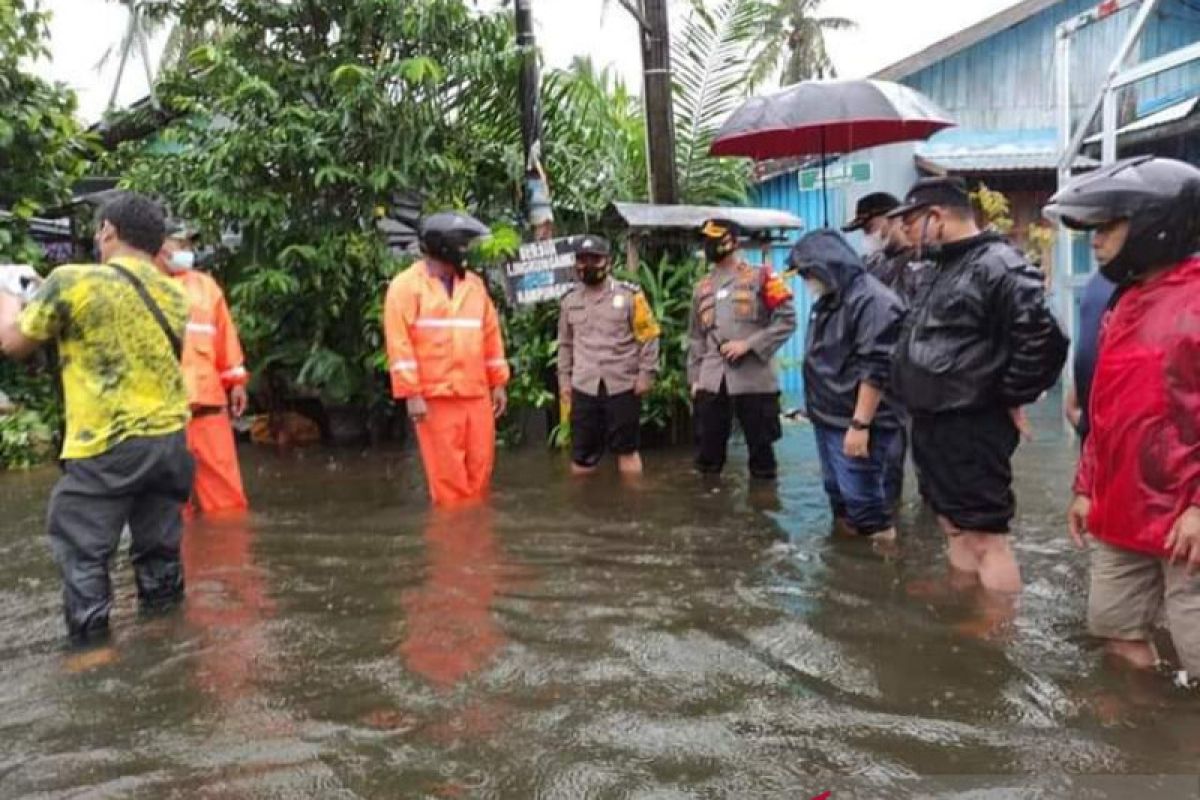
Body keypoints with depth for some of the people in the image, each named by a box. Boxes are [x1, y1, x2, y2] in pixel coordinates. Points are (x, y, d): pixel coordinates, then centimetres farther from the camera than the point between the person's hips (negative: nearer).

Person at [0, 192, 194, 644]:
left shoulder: (72, 283, -10)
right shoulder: (175, 296, 5)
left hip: (106, 445, -5)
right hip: (169, 440, 5)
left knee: (82, 549, 7)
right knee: (159, 544, 16)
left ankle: (89, 640, 10)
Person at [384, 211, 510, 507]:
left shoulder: (474, 283, 14)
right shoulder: (407, 285, -3)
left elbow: (490, 334, 16)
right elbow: (400, 341, -8)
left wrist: (498, 383, 13)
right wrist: (411, 394, -14)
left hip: (477, 395, 5)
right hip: (434, 397, -5)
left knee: (480, 470, 8)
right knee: (447, 474, -1)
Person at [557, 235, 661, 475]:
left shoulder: (629, 295, -4)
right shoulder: (570, 300, 9)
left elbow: (648, 337, -3)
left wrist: (646, 373, -8)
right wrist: (564, 378, 12)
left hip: (623, 385, -3)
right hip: (584, 386, 3)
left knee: (627, 450, 6)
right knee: (580, 454, 8)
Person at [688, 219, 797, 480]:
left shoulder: (760, 277, 1)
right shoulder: (702, 287, 16)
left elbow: (787, 320, -6)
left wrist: (749, 344, -14)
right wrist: (694, 377, 12)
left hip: (753, 378, -4)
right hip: (711, 380, 4)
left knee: (761, 449, 5)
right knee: (707, 455, 8)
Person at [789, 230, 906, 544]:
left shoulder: (873, 301, -18)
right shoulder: (828, 300, 14)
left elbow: (876, 369, -22)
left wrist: (860, 424, -23)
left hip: (855, 424, -10)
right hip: (828, 419, 10)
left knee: (862, 498, -3)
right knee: (838, 493, 19)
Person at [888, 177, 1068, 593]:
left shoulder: (998, 265, -17)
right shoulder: (944, 267, 14)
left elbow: (1044, 340, -24)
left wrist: (1011, 398, -13)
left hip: (972, 428, -10)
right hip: (933, 424, 10)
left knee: (985, 537, -3)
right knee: (955, 527, 20)